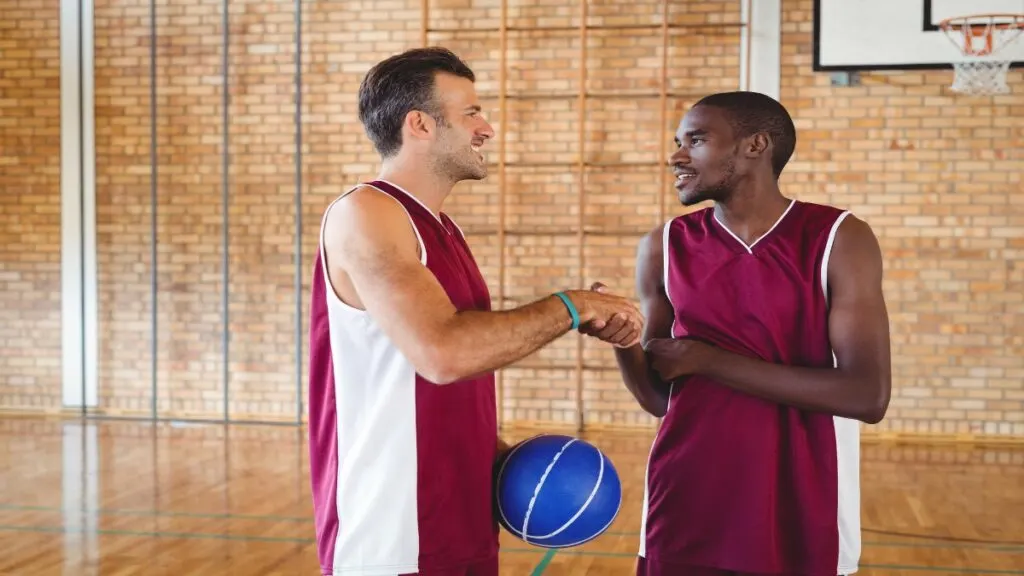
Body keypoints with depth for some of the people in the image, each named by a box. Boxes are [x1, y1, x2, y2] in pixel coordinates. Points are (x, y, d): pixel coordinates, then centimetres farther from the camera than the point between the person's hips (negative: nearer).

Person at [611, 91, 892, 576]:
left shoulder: (839, 240, -7)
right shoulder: (663, 249, 2)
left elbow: (868, 397, -15)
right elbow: (660, 398, 6)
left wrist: (709, 360, -15)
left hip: (803, 523, -2)